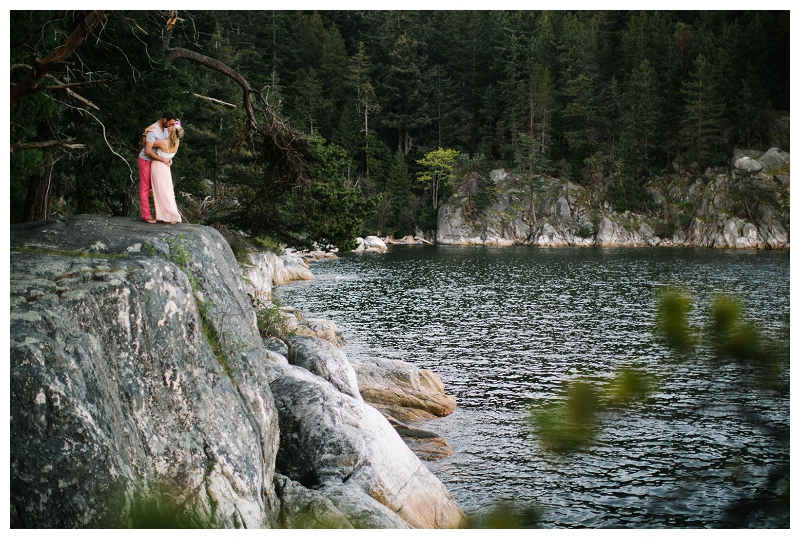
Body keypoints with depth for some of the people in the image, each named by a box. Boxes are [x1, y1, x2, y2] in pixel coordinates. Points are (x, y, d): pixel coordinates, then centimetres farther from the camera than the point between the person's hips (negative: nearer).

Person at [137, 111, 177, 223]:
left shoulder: (166, 129, 1)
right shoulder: (152, 130, -24)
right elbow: (148, 151, -27)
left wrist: (169, 158, -9)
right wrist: (163, 160, -23)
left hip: (156, 162, 8)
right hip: (146, 161, -8)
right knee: (145, 188, -2)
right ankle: (146, 215, 0)